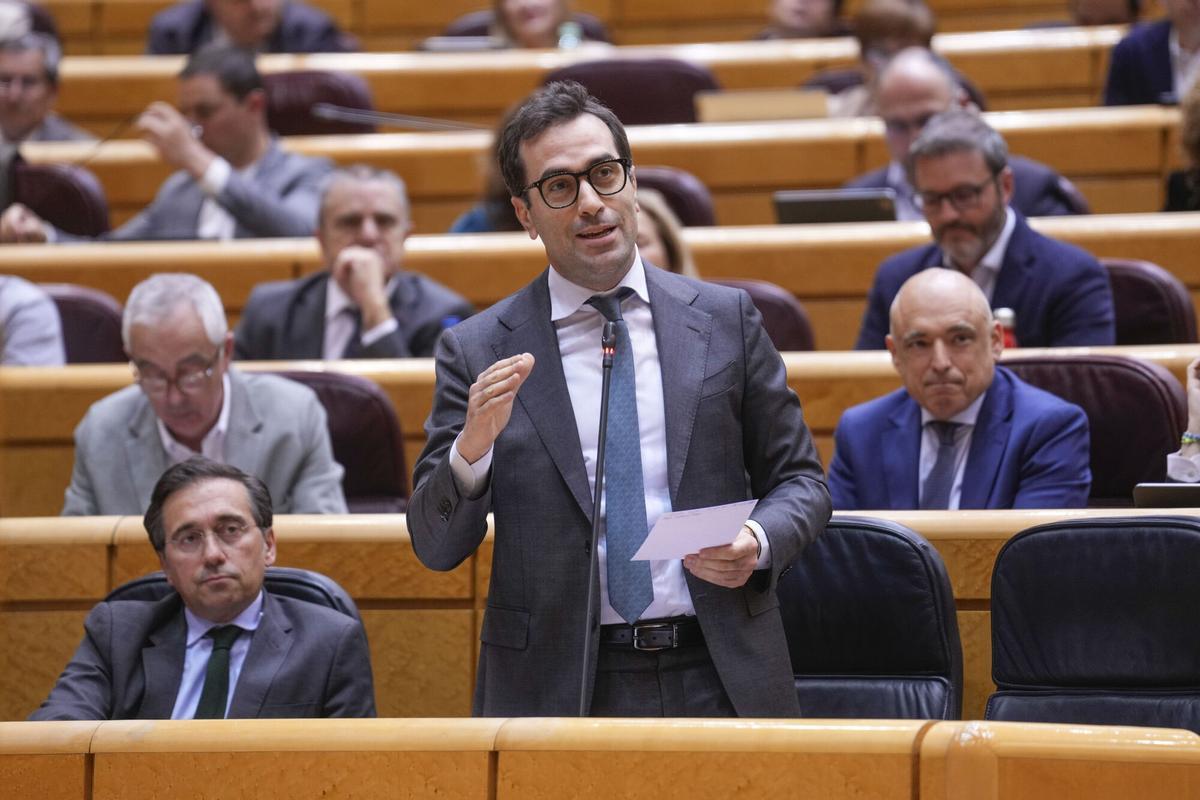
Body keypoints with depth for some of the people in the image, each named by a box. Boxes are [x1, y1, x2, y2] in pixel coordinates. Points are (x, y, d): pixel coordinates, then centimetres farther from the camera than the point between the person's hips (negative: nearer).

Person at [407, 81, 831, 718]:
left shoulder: (724, 321, 6)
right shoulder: (478, 352, 2)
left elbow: (799, 480, 11)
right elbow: (435, 547, 0)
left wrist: (759, 542, -11)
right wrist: (472, 447, -19)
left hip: (719, 680, 1)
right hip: (557, 690, -1)